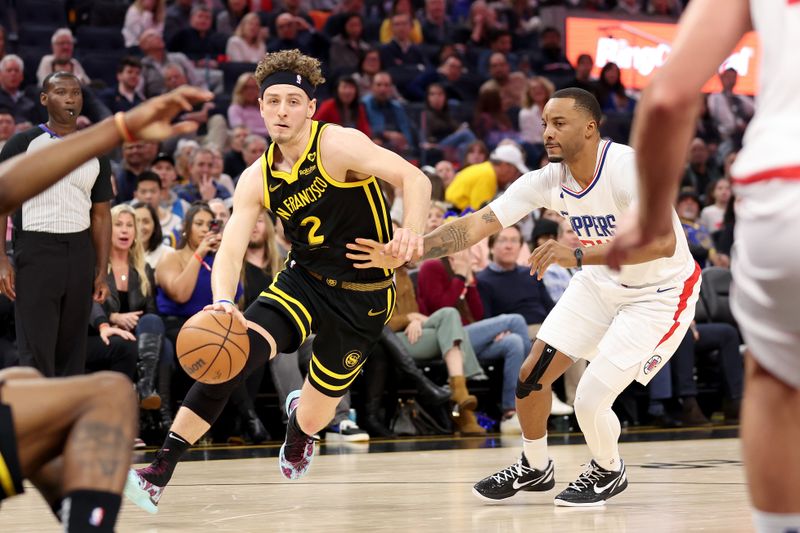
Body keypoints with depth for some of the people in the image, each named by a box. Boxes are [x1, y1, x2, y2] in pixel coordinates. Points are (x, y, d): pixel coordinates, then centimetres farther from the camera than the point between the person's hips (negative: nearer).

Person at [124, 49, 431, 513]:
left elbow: (414, 178, -27)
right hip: (302, 281, 3)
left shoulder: (338, 145, -19)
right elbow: (230, 251, -10)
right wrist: (223, 303, -32)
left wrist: (411, 231, -48)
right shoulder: (257, 180, -4)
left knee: (319, 404, 8)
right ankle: (159, 474, -23)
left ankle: (299, 431, 51)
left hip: (363, 297, -3)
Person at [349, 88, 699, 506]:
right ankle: (534, 468, 30)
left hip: (660, 293, -7)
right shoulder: (549, 180, -13)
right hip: (602, 281, 7)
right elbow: (477, 224, -13)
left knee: (590, 401, -15)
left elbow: (663, 241, -46)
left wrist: (579, 255, -54)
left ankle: (608, 472, 18)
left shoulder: (627, 168, -32)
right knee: (531, 376, 3)